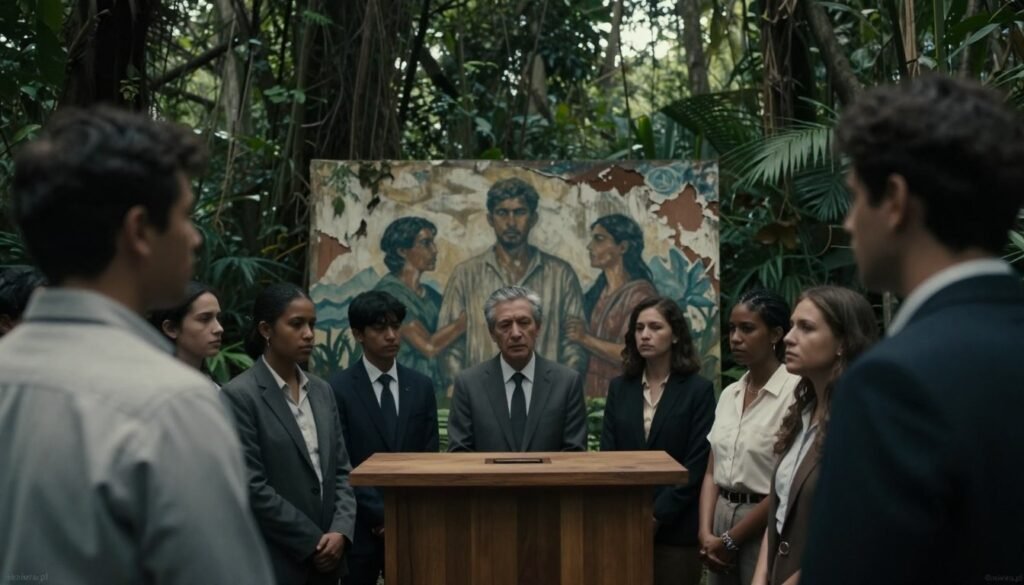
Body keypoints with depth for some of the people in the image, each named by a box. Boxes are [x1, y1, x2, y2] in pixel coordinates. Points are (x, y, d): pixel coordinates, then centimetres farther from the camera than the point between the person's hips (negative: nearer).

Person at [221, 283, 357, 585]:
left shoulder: (322, 391, 10)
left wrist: (341, 530, -6)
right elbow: (252, 487, -14)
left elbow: (340, 469, 10)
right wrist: (313, 542, -11)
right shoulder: (239, 395, -10)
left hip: (323, 559, 6)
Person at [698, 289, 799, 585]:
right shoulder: (728, 394, 8)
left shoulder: (795, 391, -14)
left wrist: (730, 539, -10)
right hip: (722, 515, 6)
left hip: (765, 525, -6)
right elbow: (712, 472, 9)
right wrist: (706, 532, -5)